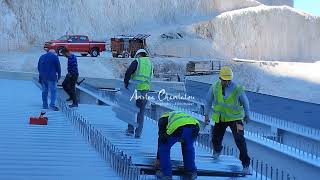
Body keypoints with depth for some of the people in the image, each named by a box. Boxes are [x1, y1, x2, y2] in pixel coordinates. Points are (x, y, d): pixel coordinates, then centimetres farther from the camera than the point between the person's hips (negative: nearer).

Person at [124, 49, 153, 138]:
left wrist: (126, 82, 2)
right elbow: (150, 77, 16)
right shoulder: (150, 63, 18)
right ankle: (138, 132, 8)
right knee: (141, 111, 9)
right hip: (145, 89, 4)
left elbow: (128, 72, -10)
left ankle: (130, 129, 5)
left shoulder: (137, 61, 2)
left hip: (136, 88, -4)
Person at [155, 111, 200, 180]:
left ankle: (166, 173, 16)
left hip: (178, 128, -5)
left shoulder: (163, 118, 33)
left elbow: (161, 138, 28)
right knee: (188, 147, 33)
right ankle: (191, 172, 32)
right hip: (194, 126, 5)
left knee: (164, 147, 18)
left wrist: (158, 158, 35)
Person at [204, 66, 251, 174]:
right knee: (216, 138, 14)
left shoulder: (237, 89, -18)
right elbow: (209, 101, 6)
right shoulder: (214, 88, -11)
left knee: (240, 140, -17)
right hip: (220, 118, 3)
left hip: (235, 117, -3)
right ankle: (217, 151, 52)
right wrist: (206, 114, 9)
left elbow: (245, 102, 0)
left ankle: (245, 163, -7)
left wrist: (247, 115, 11)